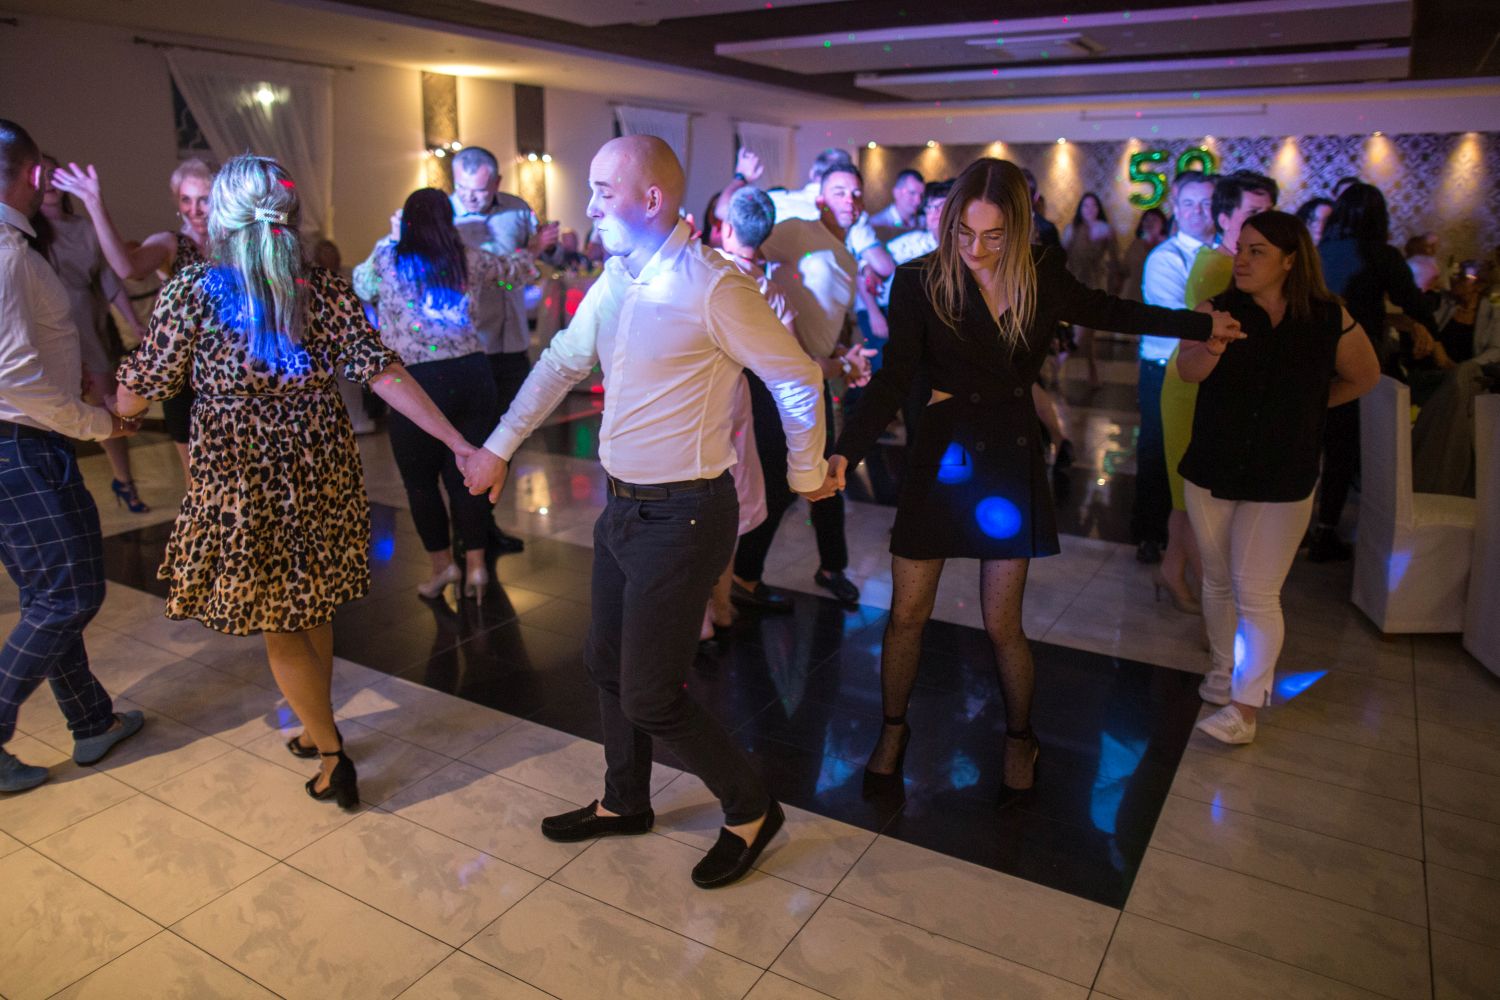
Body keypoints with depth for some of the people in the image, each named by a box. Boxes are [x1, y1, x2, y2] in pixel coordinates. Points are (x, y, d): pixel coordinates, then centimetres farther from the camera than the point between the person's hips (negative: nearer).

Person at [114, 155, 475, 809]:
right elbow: (385, 375, -12)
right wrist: (460, 445, -13)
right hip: (321, 474, 4)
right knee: (311, 609, 21)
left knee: (276, 625, 11)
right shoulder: (327, 290, -3)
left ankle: (333, 756, 17)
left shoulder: (192, 292, -10)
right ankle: (316, 728, 38)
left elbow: (132, 399, -4)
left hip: (241, 481, -4)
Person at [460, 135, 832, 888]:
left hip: (681, 516, -8)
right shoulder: (615, 279, 6)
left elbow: (798, 382, -11)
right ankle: (625, 803, 44)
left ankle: (750, 811, 23)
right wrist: (498, 448, 20)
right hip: (623, 506, 8)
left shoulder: (712, 289, -18)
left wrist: (806, 475, 1)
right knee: (610, 666, 20)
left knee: (650, 699, -2)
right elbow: (560, 363, 18)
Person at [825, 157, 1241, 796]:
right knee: (906, 615, 3)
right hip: (943, 457, -1)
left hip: (1012, 459, 1)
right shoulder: (919, 282, -8)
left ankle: (1020, 736, 32)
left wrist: (1199, 325, 28)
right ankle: (893, 731, 29)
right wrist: (846, 451, -28)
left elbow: (1102, 311, 18)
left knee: (1002, 624, 5)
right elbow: (894, 378, -15)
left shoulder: (1042, 275, 1)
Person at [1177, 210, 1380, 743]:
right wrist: (1209, 348, -47)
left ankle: (1244, 708, 7)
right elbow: (1187, 370, -26)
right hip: (1211, 473, 2)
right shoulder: (1218, 310, -7)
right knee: (1217, 581, 16)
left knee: (1256, 595, -3)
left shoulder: (1330, 321, -7)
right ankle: (1223, 667, 35)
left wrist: (1306, 405, 5)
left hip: (1281, 483, -2)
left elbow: (1364, 377, 11)